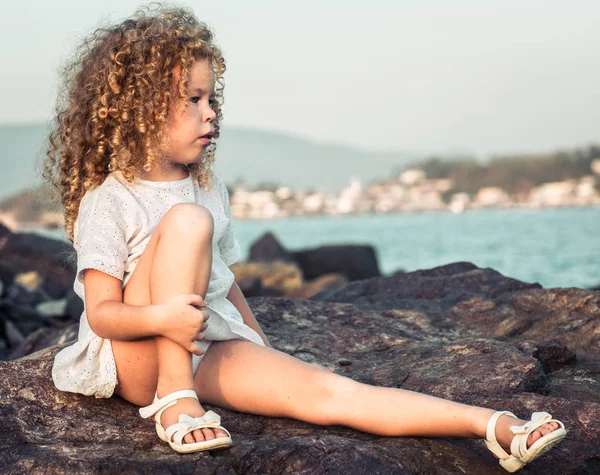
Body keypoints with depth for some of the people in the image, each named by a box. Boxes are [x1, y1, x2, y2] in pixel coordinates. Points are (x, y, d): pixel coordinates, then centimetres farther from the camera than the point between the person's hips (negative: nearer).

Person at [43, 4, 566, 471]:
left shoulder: (209, 188, 12)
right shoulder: (108, 201, -8)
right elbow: (101, 312, -15)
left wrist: (268, 355, 17)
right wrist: (160, 318, -35)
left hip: (212, 351, 5)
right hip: (134, 359, -5)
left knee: (327, 392, -18)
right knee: (186, 220, -28)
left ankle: (495, 426, -30)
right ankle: (174, 399, -26)